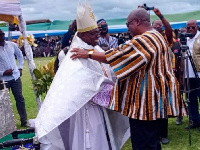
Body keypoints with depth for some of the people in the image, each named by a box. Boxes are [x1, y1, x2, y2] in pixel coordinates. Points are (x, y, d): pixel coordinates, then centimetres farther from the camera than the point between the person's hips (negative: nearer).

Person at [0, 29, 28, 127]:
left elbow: (20, 55, 18)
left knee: (20, 99, 7)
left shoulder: (12, 45, 2)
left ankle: (24, 121, 17)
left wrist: (20, 68, 9)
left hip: (15, 76, 3)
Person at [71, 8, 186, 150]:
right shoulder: (158, 37, 14)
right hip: (155, 99, 11)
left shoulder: (143, 40, -19)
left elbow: (118, 55, -21)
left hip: (144, 102, -11)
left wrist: (88, 54, -15)